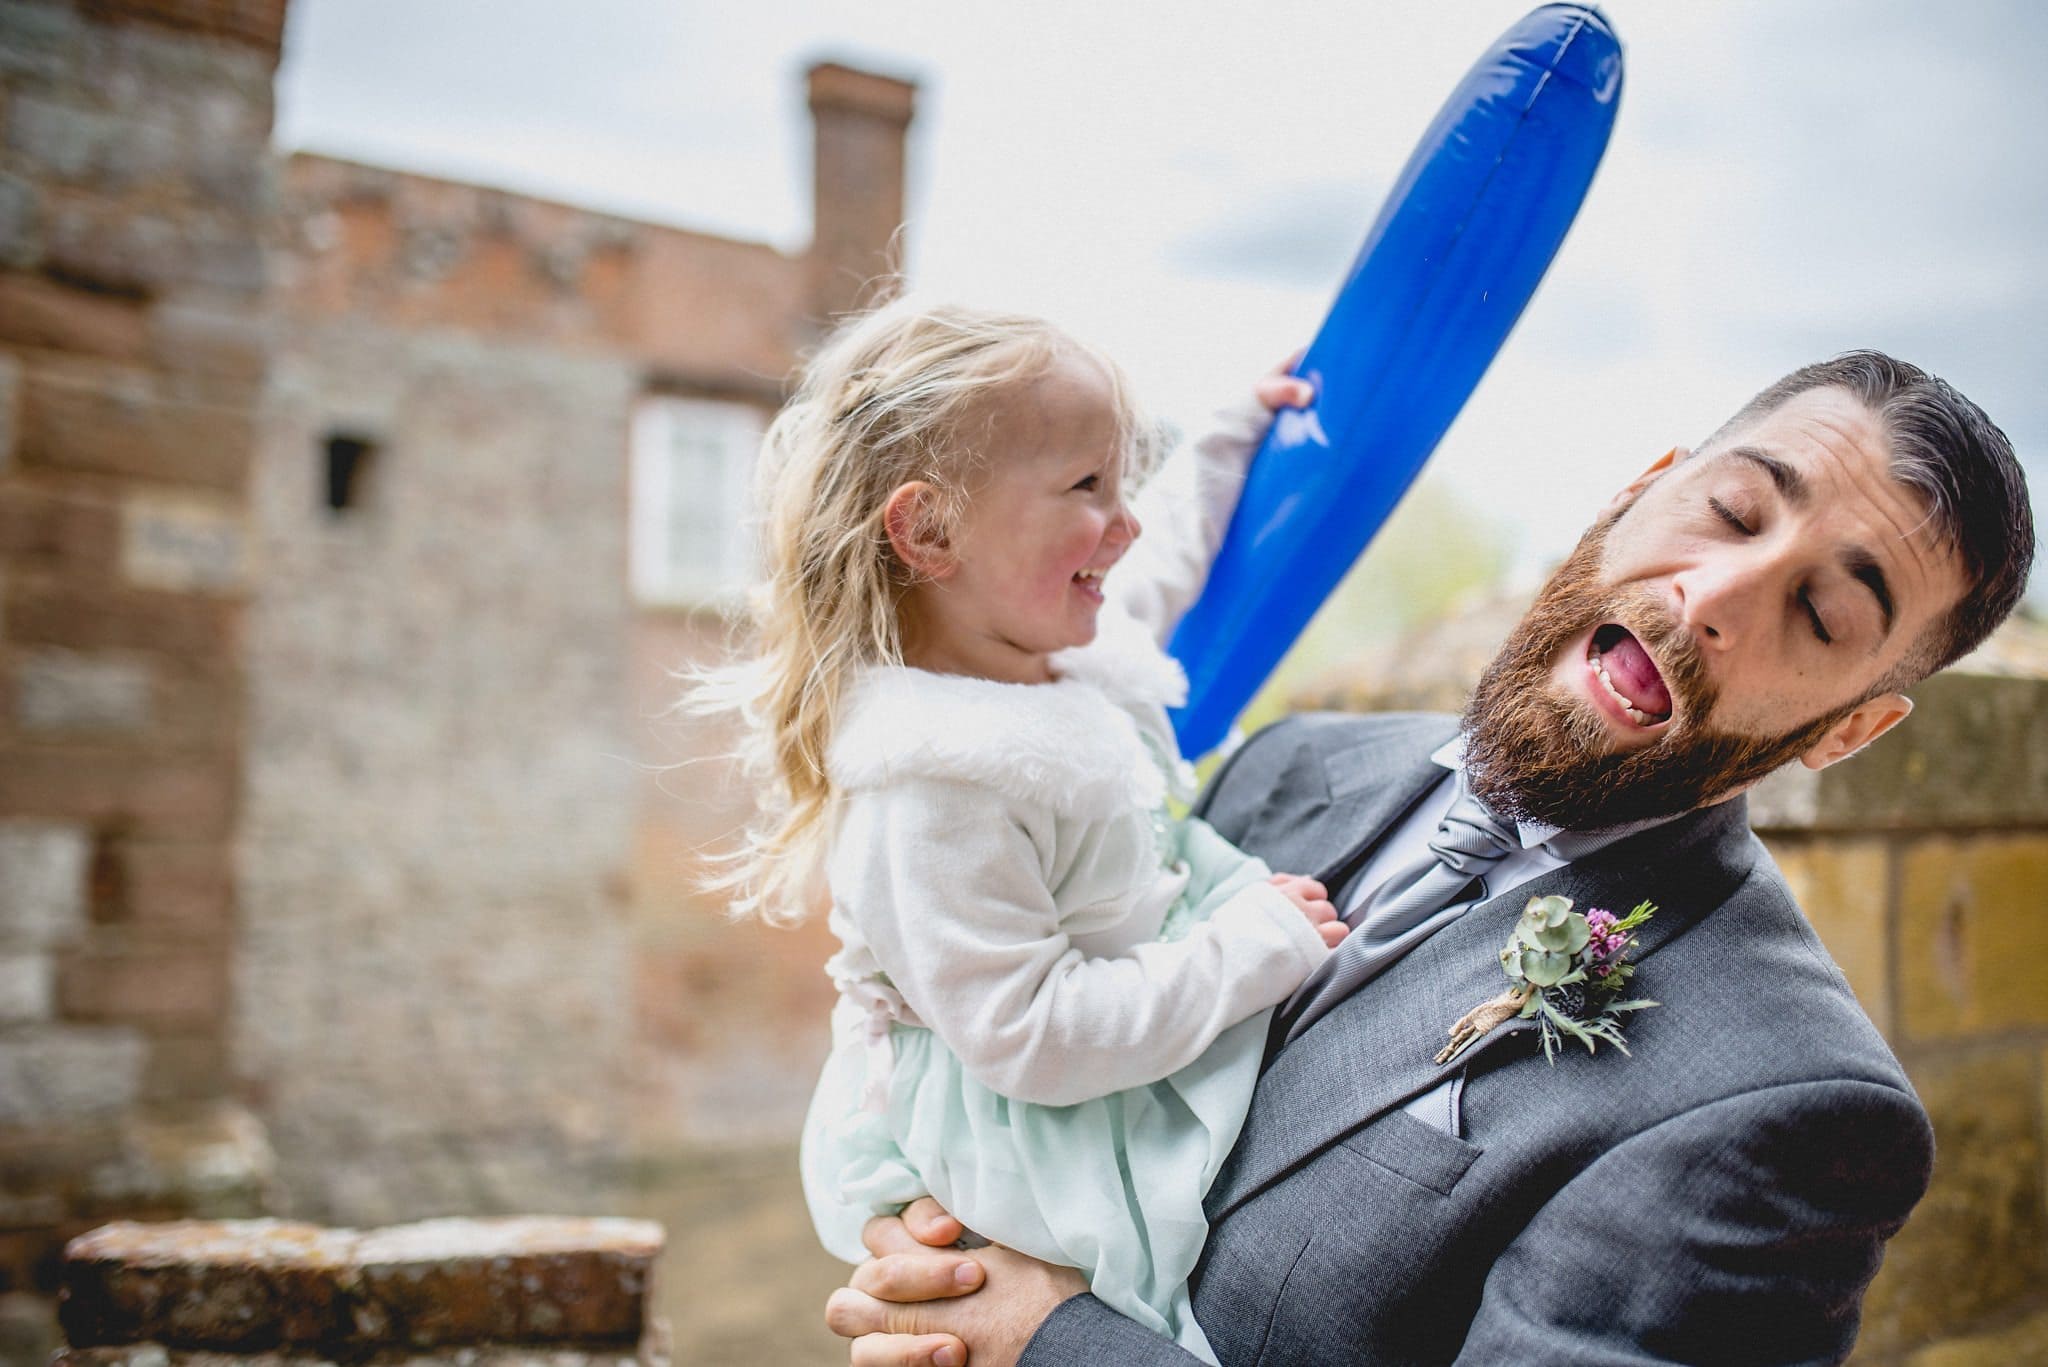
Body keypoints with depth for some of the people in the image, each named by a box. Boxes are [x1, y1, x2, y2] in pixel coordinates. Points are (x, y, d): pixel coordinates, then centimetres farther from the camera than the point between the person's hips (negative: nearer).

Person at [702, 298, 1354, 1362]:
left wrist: (1227, 448, 31)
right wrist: (1259, 946, -24)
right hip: (1013, 1143, -9)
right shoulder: (932, 791, -31)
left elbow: (1157, 573, 24)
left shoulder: (1067, 654, -2)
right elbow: (1032, 1036, -30)